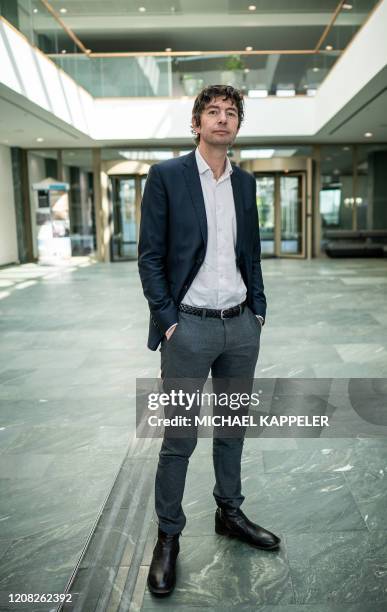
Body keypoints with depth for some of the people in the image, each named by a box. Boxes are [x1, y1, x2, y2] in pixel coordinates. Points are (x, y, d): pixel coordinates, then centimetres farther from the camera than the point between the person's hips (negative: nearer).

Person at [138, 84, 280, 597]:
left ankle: (229, 513, 36)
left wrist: (258, 309, 8)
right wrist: (167, 320, -11)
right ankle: (168, 536, 22)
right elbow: (150, 256, -7)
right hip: (190, 328, -5)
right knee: (179, 439, 4)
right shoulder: (167, 175, -5)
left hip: (241, 325, 5)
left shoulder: (245, 182, 10)